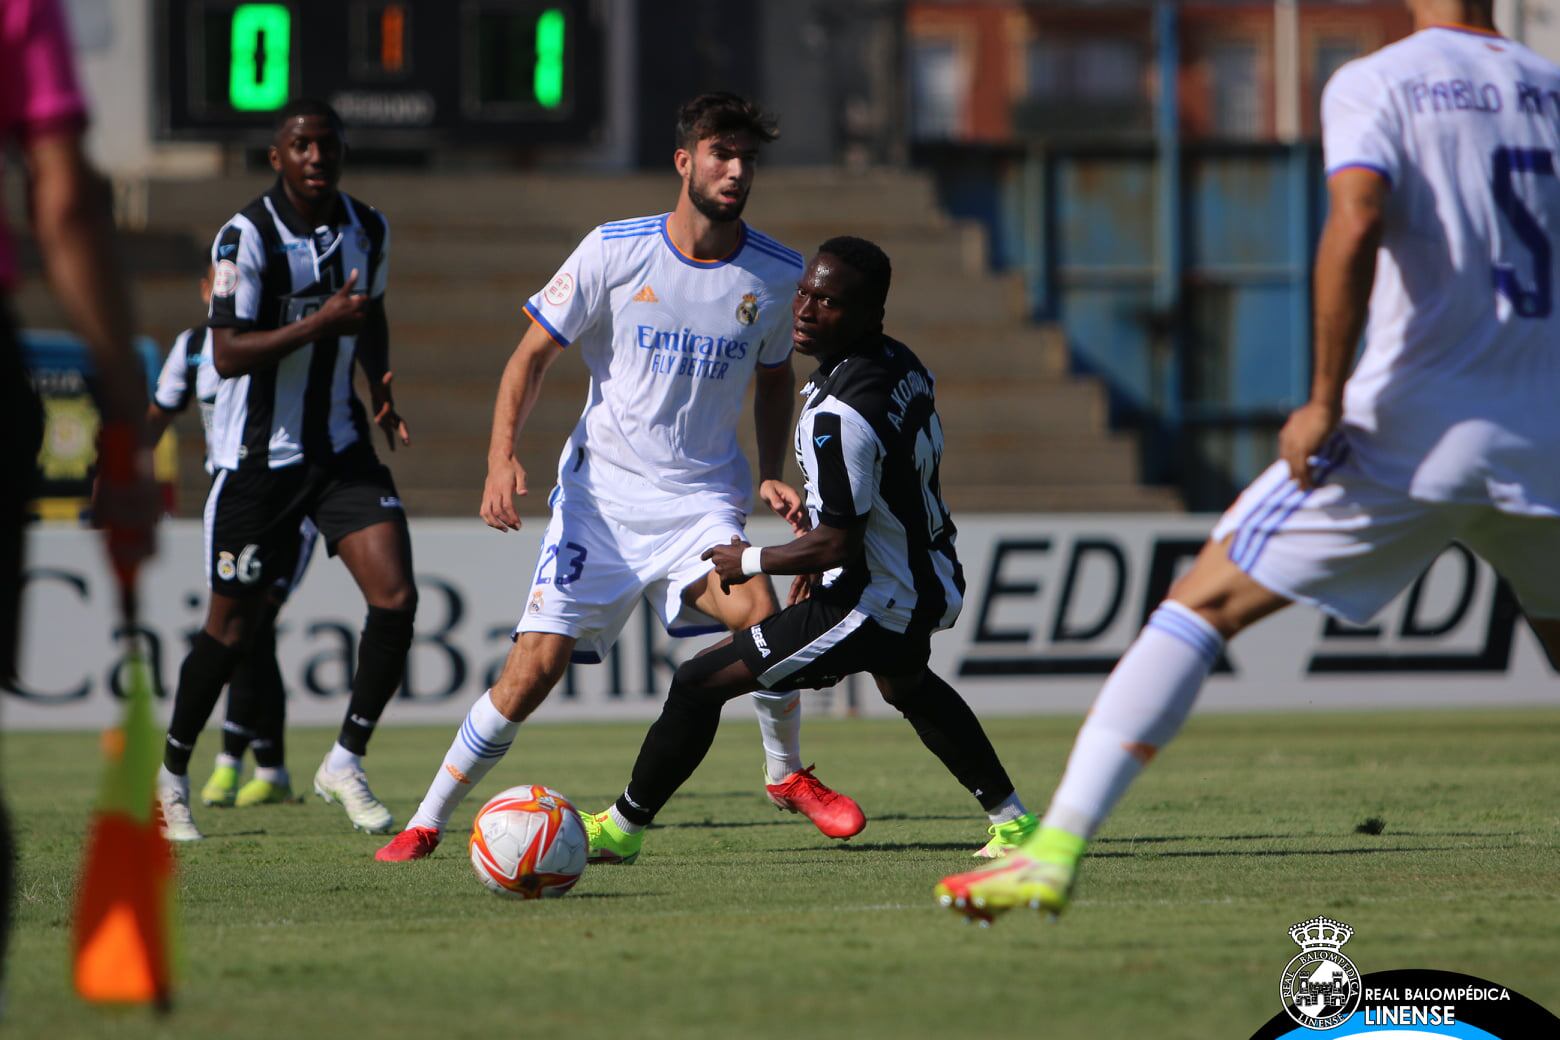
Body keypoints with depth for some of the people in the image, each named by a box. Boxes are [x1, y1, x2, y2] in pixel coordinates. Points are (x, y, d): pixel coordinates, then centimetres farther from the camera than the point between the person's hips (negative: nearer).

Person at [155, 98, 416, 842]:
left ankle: (346, 763, 2)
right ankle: (171, 774, 23)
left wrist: (382, 391, 7)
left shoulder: (369, 230, 3)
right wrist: (320, 323, -30)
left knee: (395, 597, -12)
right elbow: (227, 355, -21)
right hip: (255, 456, -5)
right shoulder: (246, 237, -15)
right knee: (233, 627, 3)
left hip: (340, 446, 5)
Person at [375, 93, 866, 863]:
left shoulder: (775, 273, 1)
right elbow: (534, 352, -1)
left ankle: (787, 776, 0)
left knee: (758, 614, -27)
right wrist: (502, 455, -15)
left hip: (701, 497, 1)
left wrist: (770, 477, 5)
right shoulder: (616, 250, -7)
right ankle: (428, 823, 8)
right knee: (536, 666, -9)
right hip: (601, 490, -1)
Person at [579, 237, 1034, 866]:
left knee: (701, 683, -4)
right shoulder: (902, 365, -1)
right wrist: (821, 561, 21)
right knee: (903, 683, 42)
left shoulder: (839, 415, -31)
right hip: (932, 586, 10)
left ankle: (621, 829, 7)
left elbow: (838, 542, -28)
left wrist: (751, 562, -12)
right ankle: (1011, 821, 51)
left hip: (877, 601, -10)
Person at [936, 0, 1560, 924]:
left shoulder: (1375, 85, -3)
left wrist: (1327, 402, -14)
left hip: (1414, 425, -4)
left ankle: (1056, 850, -4)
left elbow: (1355, 225, -20)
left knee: (1204, 604, 3)